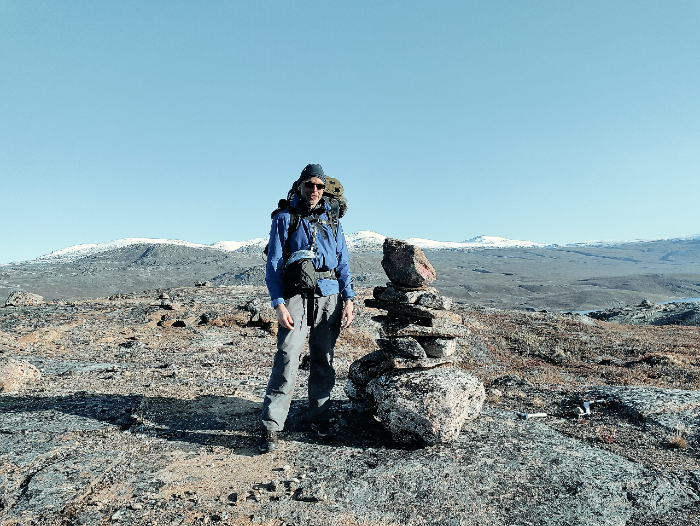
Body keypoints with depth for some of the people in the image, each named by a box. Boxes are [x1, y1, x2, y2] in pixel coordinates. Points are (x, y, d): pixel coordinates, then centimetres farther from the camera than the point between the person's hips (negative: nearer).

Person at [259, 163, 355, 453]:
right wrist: (279, 304, -12)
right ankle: (271, 427, -2)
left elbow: (343, 263, 14)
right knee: (287, 360, -11)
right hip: (296, 296, -3)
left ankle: (320, 417, 25)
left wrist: (348, 300, 3)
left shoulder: (332, 222, 16)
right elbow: (273, 264, -1)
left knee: (323, 361, 9)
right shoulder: (284, 218, 4)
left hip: (329, 298, 4)